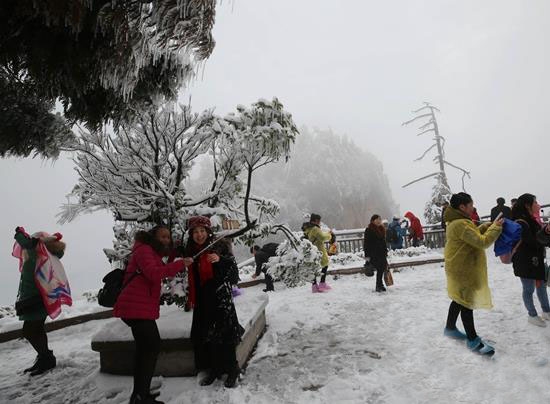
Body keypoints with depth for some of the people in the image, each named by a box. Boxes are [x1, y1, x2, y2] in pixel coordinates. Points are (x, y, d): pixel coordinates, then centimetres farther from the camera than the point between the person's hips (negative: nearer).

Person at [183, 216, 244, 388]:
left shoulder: (219, 247, -7)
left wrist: (220, 260, -27)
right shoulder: (191, 251, 9)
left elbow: (233, 270, -12)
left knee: (224, 334, -3)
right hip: (202, 300, 6)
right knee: (203, 335, 9)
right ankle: (213, 369, 25)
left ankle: (232, 370, 12)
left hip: (220, 297, -5)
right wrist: (192, 299, 17)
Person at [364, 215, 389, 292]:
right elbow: (366, 243, -10)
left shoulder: (381, 229, 15)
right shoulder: (369, 230, -8)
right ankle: (379, 286, 2)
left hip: (382, 253, 7)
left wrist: (385, 253, 19)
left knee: (383, 268, 6)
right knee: (380, 269, -9)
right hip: (373, 254, -7)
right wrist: (367, 255, -14)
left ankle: (379, 286, 19)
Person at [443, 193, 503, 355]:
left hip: (460, 269, 11)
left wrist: (485, 227, 4)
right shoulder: (461, 224, -25)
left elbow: (472, 236, 18)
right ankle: (473, 340, 12)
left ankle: (450, 328, 35)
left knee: (459, 299, 21)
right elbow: (482, 242, -24)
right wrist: (496, 227, -12)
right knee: (466, 302, 0)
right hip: (462, 270, -11)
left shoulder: (456, 222, 9)